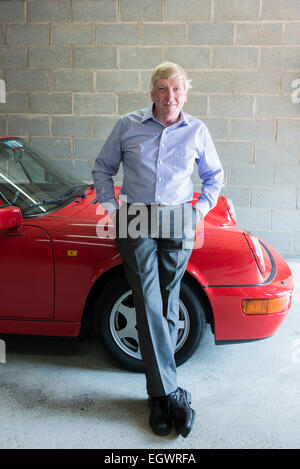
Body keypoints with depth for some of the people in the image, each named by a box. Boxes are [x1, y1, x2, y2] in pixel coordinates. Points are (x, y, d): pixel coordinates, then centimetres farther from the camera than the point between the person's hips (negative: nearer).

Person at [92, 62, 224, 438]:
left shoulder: (197, 131, 8)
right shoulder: (128, 125, 5)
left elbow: (214, 175, 20)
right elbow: (102, 167, 14)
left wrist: (202, 209, 7)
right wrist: (110, 206, 2)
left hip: (178, 223, 1)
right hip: (135, 222, -1)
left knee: (167, 306, 4)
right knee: (149, 305, -8)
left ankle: (158, 392, 17)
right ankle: (170, 393, -1)